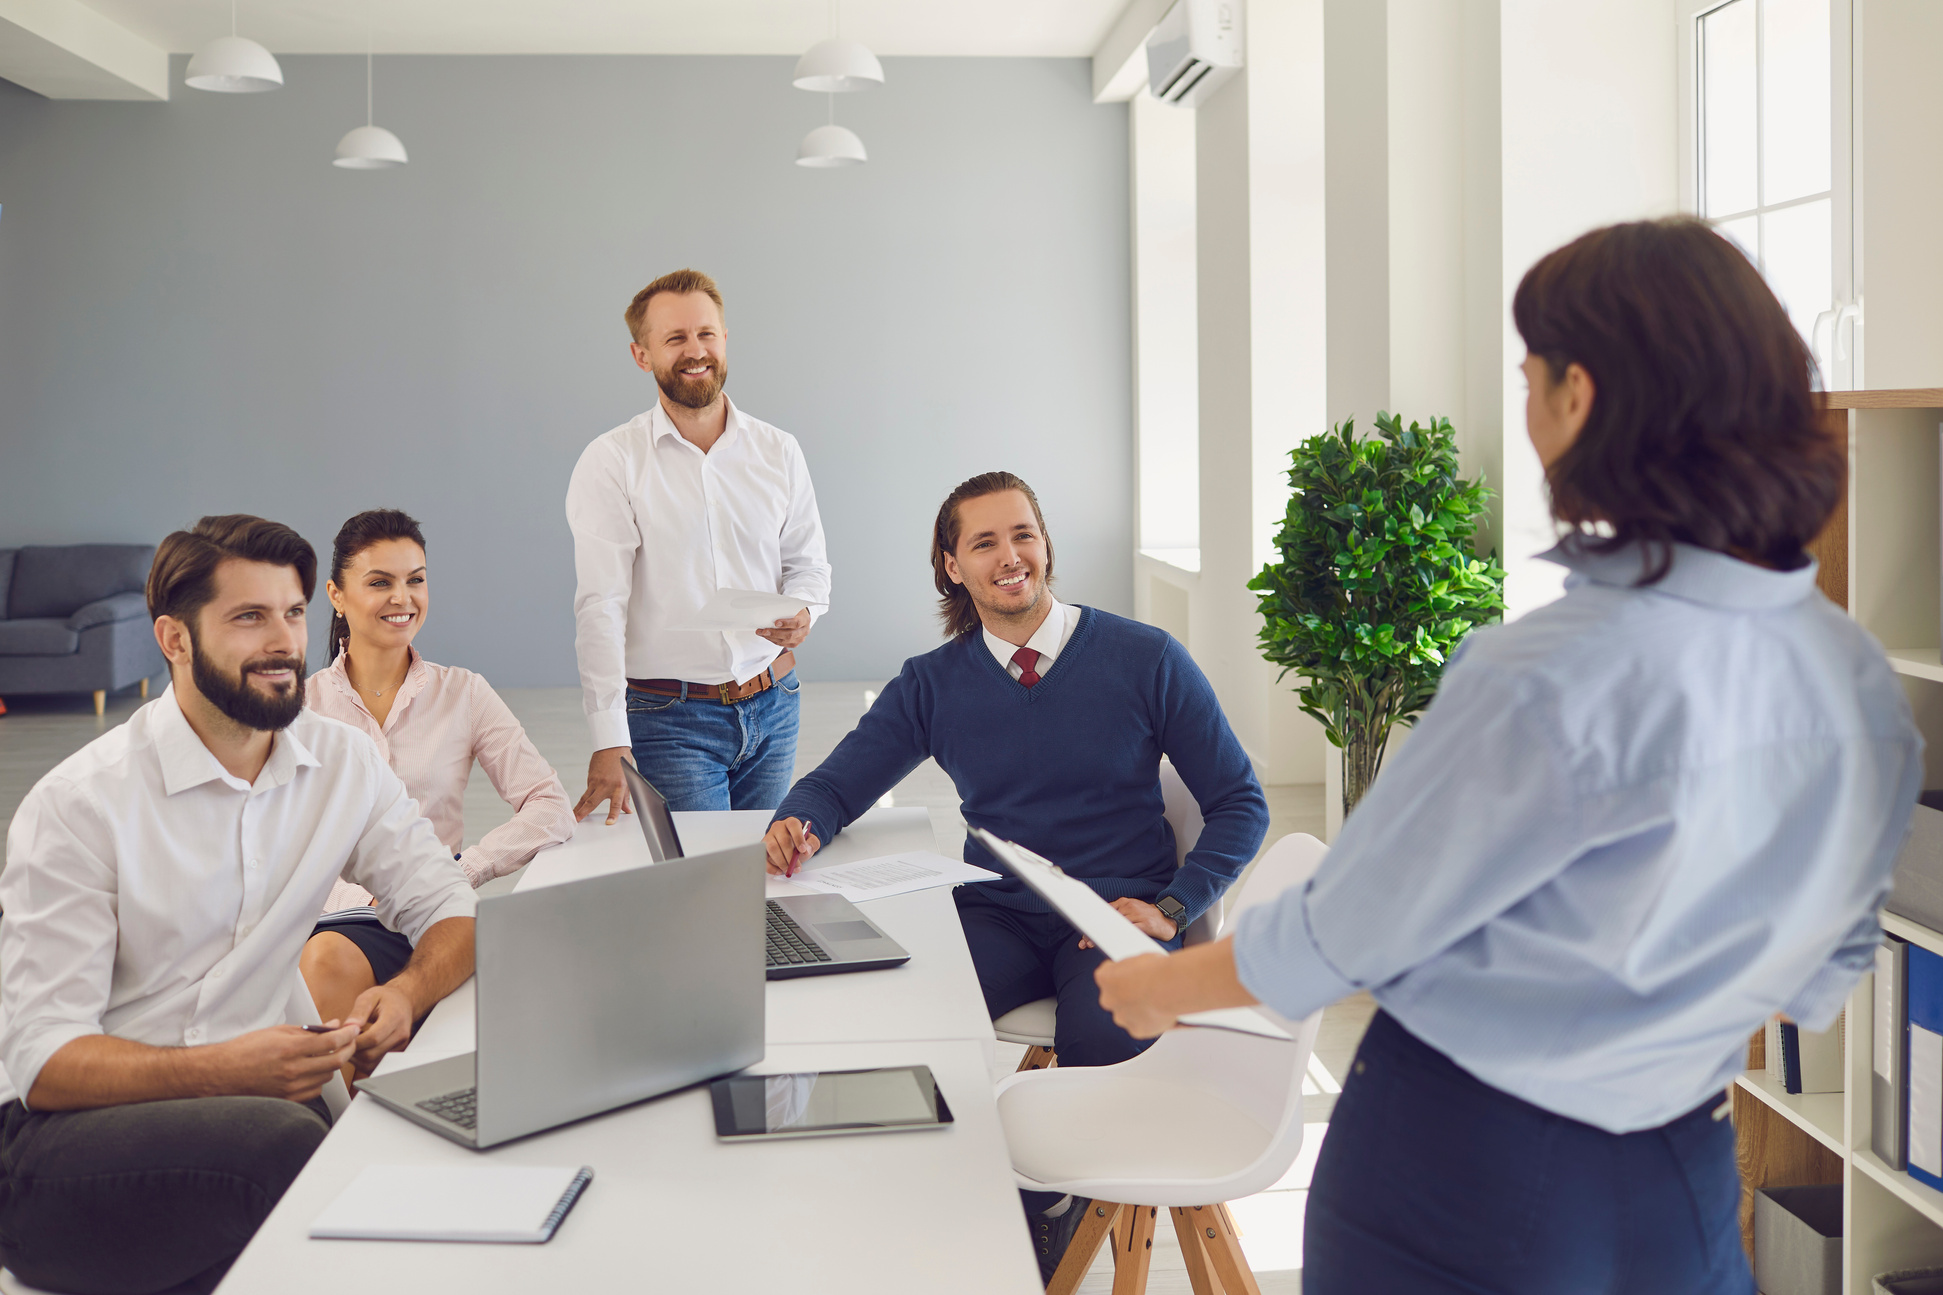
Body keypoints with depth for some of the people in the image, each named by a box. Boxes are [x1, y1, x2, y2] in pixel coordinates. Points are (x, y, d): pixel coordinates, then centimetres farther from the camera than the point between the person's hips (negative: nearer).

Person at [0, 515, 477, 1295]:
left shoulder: (342, 764, 5)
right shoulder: (78, 803, -10)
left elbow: (449, 910, 9)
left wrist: (405, 994, -15)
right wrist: (223, 1071, -30)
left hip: (256, 1097, 6)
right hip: (66, 1132, -6)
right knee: (283, 1142, -37)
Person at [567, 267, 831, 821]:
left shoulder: (779, 452, 6)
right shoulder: (610, 463, -6)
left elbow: (808, 562, 15)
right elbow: (600, 606, -13)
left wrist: (802, 611, -10)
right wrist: (611, 742, -23)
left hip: (772, 709, 4)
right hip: (669, 716, -4)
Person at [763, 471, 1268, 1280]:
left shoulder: (1145, 659, -1)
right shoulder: (931, 683, 7)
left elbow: (1239, 803, 2)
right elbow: (838, 784, 11)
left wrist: (1170, 908, -13)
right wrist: (797, 825, -14)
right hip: (996, 916, 2)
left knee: (1105, 1043, -33)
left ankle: (1043, 1218, 0)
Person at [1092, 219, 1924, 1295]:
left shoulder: (1549, 680, -28)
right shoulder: (1866, 681, -5)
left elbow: (1349, 931, -15)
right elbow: (1830, 967, 9)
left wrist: (1167, 986, 4)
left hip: (1463, 1176, -5)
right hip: (1685, 1186, 6)